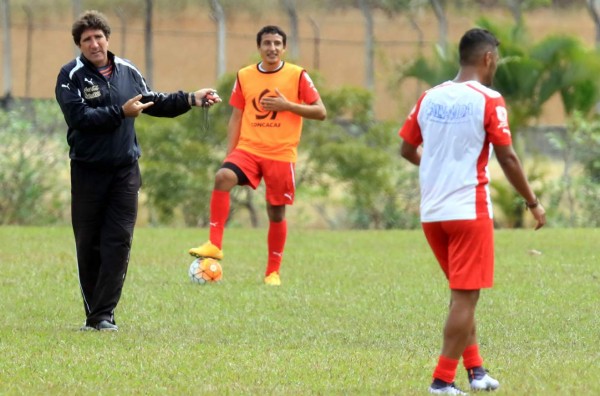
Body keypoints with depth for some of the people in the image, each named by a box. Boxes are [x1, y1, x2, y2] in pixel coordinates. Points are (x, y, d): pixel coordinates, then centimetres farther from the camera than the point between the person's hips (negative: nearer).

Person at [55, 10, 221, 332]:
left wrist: (192, 99, 14)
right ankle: (93, 313, 12)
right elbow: (78, 116, -20)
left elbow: (154, 103, 22)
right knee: (88, 245, 2)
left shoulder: (127, 71, 9)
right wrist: (121, 112, -21)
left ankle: (102, 315, -7)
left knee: (119, 242, -6)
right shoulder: (71, 76, -6)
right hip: (88, 170, -3)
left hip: (125, 171, 3)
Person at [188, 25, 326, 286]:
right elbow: (236, 117, 12)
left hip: (281, 154, -1)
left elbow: (320, 112, -2)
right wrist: (229, 154, 5)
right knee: (223, 177, -28)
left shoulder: (298, 76, -1)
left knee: (276, 213, 3)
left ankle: (273, 272, 17)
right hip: (248, 148, 1)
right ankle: (214, 244, -28)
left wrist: (287, 105, -14)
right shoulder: (245, 77, 7)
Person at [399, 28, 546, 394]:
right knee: (466, 296, -2)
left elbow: (408, 149, 15)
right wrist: (533, 203, 1)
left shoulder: (429, 98, 7)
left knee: (462, 292, 19)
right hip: (469, 210, -6)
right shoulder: (488, 101, -9)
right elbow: (508, 159, -10)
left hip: (432, 212, 6)